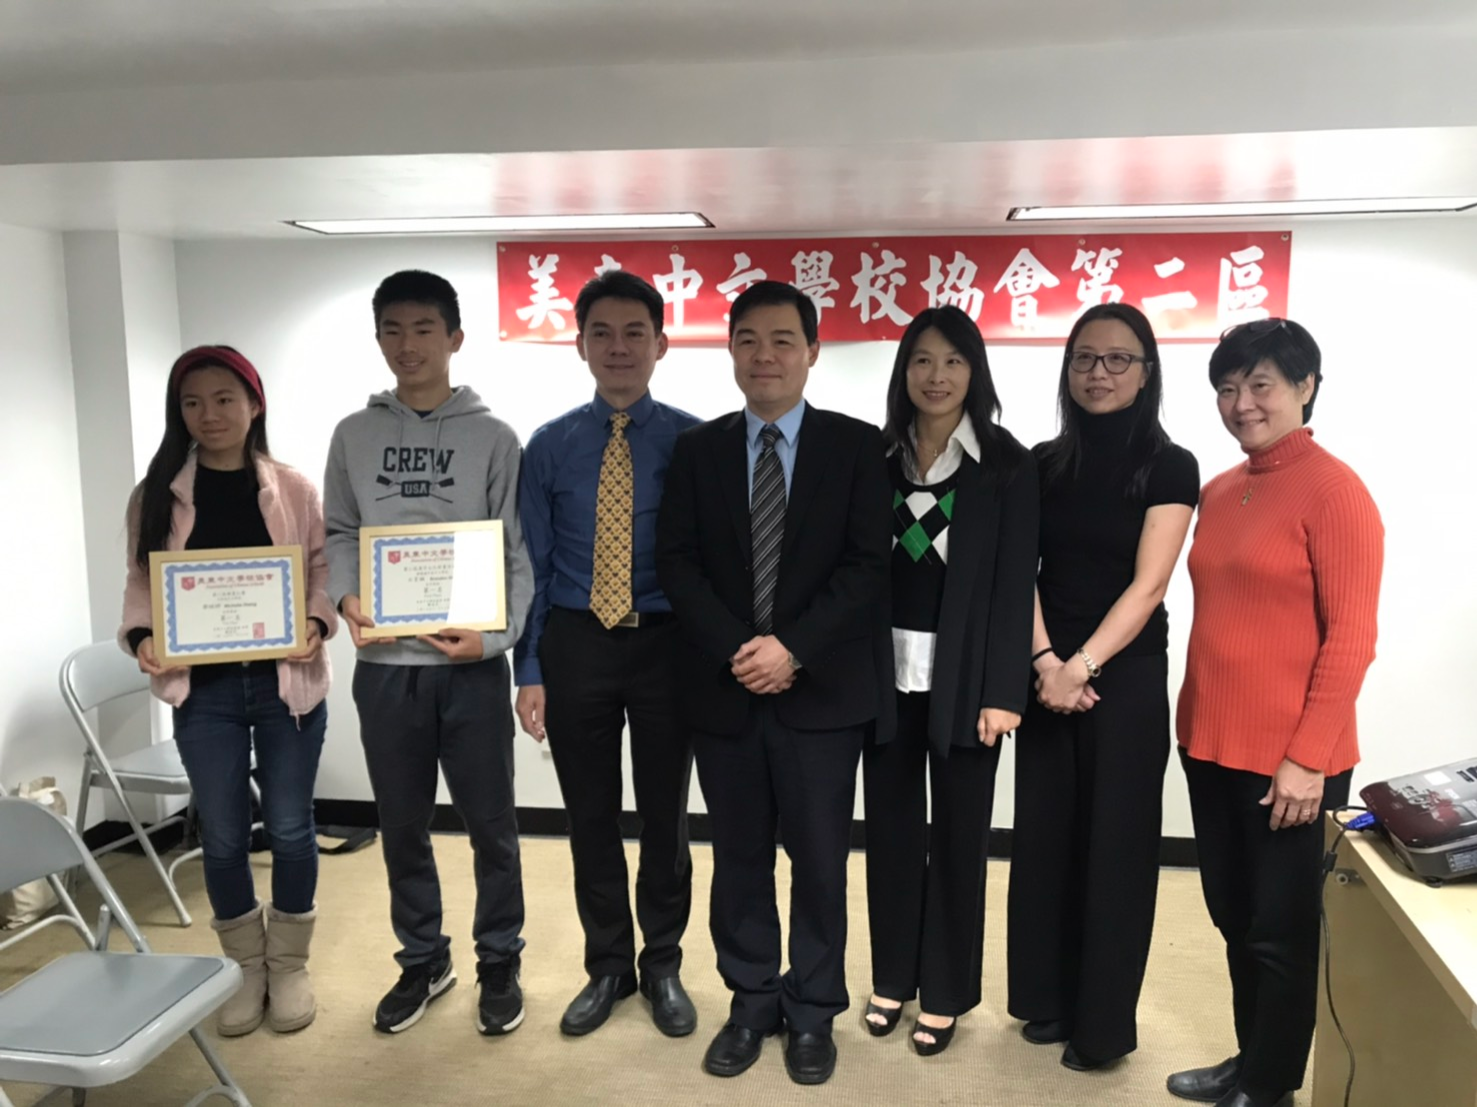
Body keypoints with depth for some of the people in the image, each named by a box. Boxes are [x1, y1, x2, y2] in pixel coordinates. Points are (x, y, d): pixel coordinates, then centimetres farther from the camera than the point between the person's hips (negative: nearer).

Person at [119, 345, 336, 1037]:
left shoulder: (293, 489, 1)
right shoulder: (156, 497, 3)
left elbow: (324, 573, 3)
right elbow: (141, 584, 6)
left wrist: (317, 625, -15)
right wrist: (141, 638, -12)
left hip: (287, 684, -1)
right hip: (203, 690, 1)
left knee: (289, 827, 8)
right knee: (222, 836, 10)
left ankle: (289, 965, 27)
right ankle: (246, 967, 30)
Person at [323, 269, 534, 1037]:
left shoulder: (492, 437, 0)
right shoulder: (354, 435, 7)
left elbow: (519, 553, -2)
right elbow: (338, 534, 11)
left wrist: (495, 635, -15)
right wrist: (345, 600, -9)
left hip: (471, 665, -2)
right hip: (383, 666, 2)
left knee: (490, 825, 8)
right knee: (402, 827, 14)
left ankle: (498, 964, 27)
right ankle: (422, 961, 33)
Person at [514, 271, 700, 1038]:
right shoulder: (548, 446, 0)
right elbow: (532, 565, 2)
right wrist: (529, 670, -2)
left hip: (665, 643, -1)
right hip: (576, 643, 2)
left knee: (665, 816, 12)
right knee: (591, 818, 14)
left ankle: (663, 967, 34)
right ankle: (607, 966, 35)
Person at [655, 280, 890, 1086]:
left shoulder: (856, 445, 0)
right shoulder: (698, 448, 7)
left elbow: (868, 565, -7)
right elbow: (676, 562, 0)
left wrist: (793, 649, -16)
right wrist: (736, 649, -13)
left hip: (822, 690, -2)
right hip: (723, 689, 2)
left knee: (819, 861, 8)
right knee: (739, 859, 13)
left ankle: (812, 1013, 27)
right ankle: (750, 1003, 30)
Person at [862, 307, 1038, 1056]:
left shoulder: (1007, 465, -2)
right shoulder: (876, 458, 5)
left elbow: (1014, 583, -6)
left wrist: (1003, 692, -12)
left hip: (963, 678, -2)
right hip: (887, 674, 3)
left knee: (958, 835, 9)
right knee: (889, 828, 11)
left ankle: (945, 990, 25)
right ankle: (893, 976, 29)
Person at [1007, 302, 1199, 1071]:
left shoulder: (1169, 467, -5)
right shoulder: (1043, 464, 5)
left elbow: (1147, 585, -12)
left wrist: (1082, 666, -18)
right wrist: (1045, 662, -12)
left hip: (1126, 676, -3)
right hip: (1047, 674, 3)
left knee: (1114, 842, 6)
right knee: (1044, 834, 10)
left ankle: (1103, 1022, 22)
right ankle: (1047, 997, 27)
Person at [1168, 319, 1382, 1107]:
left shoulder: (1333, 490, -11)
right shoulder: (1219, 492, 9)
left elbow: (1350, 640, -14)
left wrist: (1308, 758, -16)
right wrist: (1197, 719, 10)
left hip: (1288, 757, -7)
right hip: (1211, 744, 7)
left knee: (1281, 930, 10)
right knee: (1234, 918, 19)